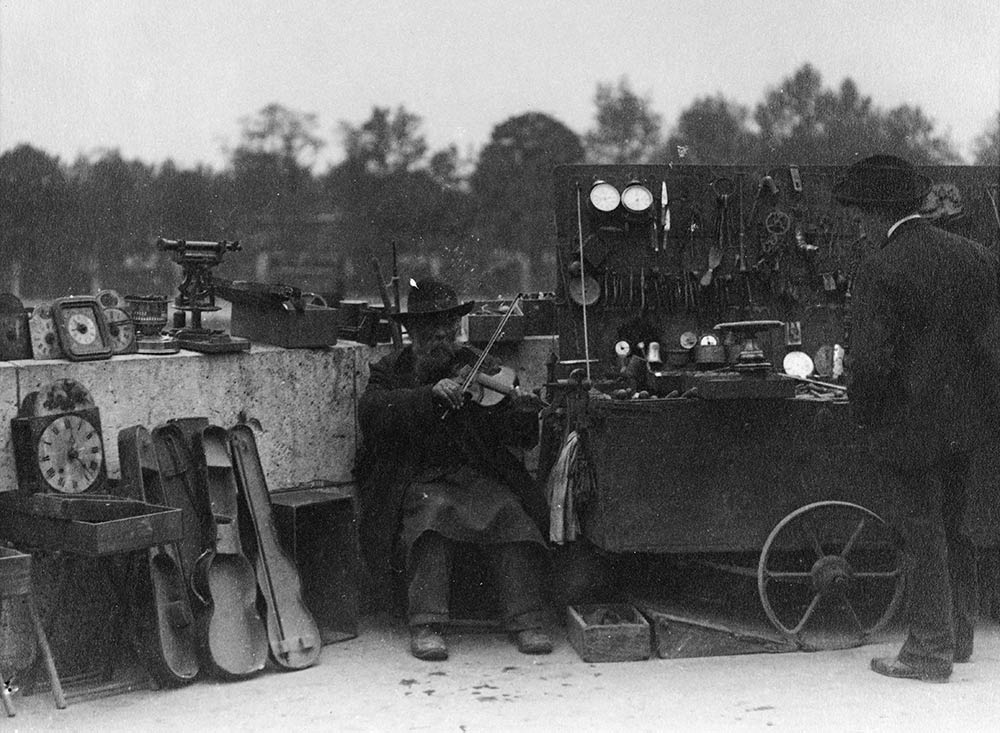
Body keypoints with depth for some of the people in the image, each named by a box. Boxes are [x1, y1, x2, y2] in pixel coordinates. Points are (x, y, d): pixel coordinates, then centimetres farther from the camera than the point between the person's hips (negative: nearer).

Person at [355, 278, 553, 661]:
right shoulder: (388, 372, 9)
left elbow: (520, 440, 6)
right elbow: (371, 411, -14)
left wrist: (522, 412, -18)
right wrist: (430, 394, -25)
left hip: (478, 475, 2)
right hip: (417, 481, -2)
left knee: (510, 515, -26)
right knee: (433, 513, -33)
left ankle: (527, 622, -22)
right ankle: (426, 626, -32)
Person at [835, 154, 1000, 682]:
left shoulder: (879, 272, -18)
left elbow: (870, 361, -21)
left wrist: (865, 415, -5)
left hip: (910, 425, -7)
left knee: (924, 539, 2)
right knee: (954, 528, 21)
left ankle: (930, 653, 11)